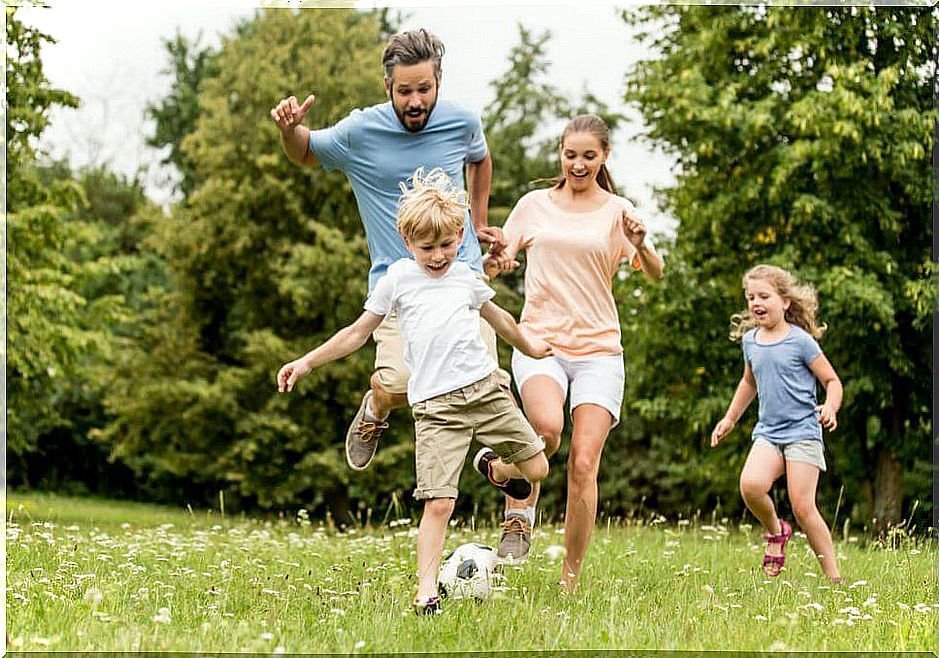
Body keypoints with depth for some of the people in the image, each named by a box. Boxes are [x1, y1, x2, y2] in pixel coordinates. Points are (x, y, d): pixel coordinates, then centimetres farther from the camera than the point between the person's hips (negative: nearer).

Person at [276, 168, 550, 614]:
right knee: (439, 502, -14)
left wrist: (530, 347, 47)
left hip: (485, 388, 4)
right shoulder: (398, 278, 6)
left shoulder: (464, 276, 15)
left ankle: (494, 468, 37)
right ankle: (426, 591, -8)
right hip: (435, 405, -4)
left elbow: (497, 317, 34)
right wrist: (306, 362, 6)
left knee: (536, 468, 3)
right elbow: (359, 331, 11)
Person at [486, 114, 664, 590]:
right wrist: (495, 260, -12)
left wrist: (640, 245, -28)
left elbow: (655, 273, -6)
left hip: (598, 349, 0)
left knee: (583, 465, -10)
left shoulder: (617, 211, 6)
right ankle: (519, 512, -4)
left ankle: (570, 581, 1)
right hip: (539, 340, 0)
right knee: (548, 426, -31)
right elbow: (493, 264, 12)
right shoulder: (535, 205, 10)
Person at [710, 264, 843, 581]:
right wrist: (730, 418, 30)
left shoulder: (801, 341, -6)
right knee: (751, 484, -25)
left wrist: (830, 407, -21)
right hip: (768, 433, 4)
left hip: (803, 432, -4)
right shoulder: (750, 340, 11)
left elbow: (832, 380, -2)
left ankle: (834, 577, -2)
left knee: (803, 507, -13)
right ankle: (775, 531, 5)